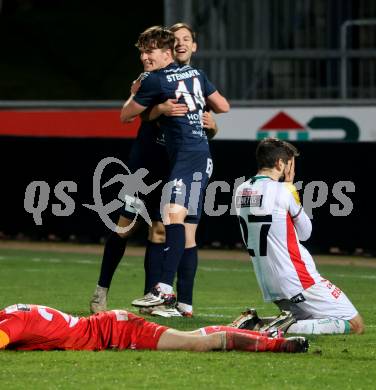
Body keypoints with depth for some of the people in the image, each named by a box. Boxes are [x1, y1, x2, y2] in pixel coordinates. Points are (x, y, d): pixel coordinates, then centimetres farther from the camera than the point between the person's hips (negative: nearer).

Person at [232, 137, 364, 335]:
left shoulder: (241, 191, 7)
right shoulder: (284, 191, -14)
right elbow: (305, 233, -1)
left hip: (268, 285, 8)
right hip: (298, 280, -8)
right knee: (356, 325, -3)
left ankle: (254, 323, 5)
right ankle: (287, 327, -16)